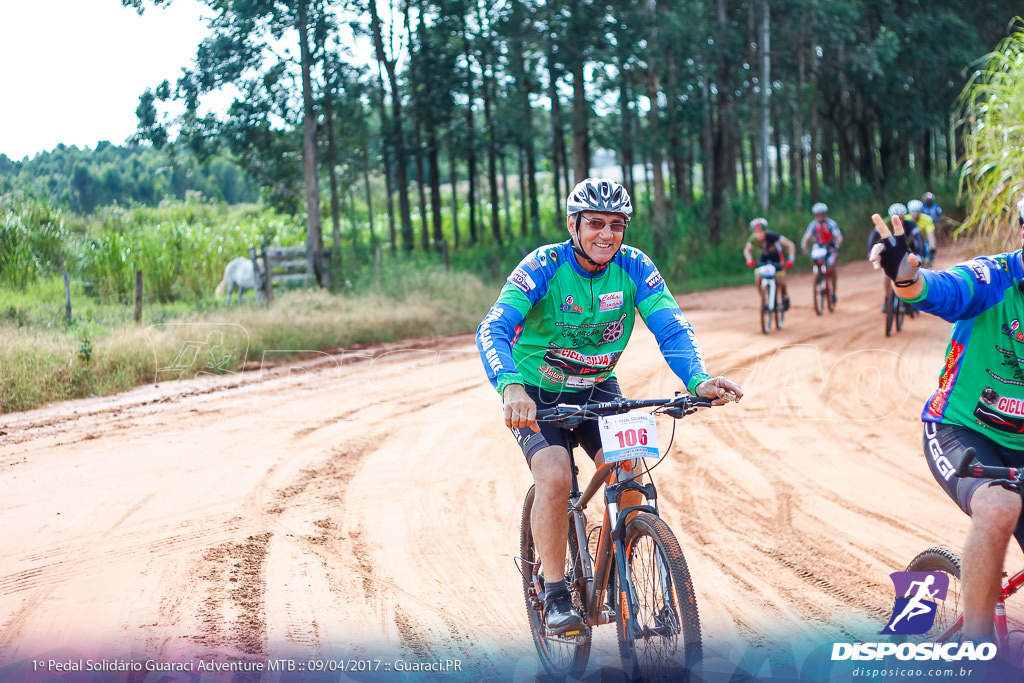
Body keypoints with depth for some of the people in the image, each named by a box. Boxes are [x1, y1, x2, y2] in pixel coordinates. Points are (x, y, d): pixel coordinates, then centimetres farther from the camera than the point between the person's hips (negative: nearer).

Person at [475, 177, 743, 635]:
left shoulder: (634, 267, -13)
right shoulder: (545, 266, -23)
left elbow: (671, 328, -20)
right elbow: (492, 329, -35)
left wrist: (698, 381, -41)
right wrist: (510, 387, -54)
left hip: (597, 389, 3)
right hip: (536, 393, -3)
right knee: (555, 477, -26)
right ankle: (555, 596, -11)